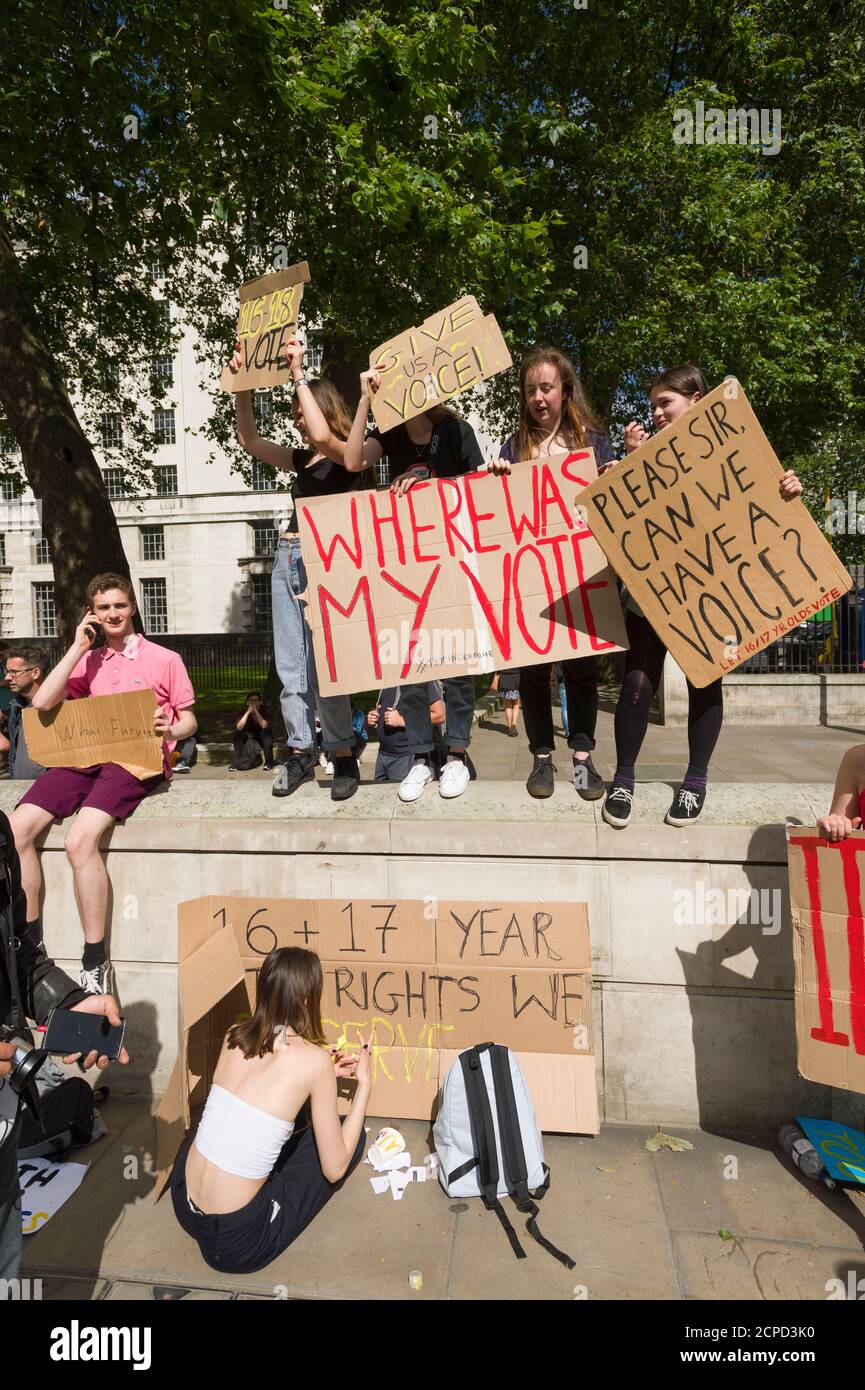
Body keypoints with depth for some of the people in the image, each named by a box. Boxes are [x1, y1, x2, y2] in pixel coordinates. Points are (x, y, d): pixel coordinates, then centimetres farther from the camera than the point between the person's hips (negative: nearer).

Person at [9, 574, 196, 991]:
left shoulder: (164, 659, 10)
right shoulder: (87, 660, 21)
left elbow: (189, 720, 10)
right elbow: (42, 703, 5)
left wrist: (169, 729, -14)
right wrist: (78, 648, 6)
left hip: (137, 760, -5)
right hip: (84, 757, 5)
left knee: (79, 839, -29)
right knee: (14, 830, -17)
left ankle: (96, 963, -17)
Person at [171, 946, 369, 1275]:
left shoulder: (234, 1036, -2)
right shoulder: (314, 1058, -18)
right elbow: (334, 1169, -8)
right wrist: (364, 1084, -1)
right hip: (235, 1241, -6)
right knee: (350, 1137, 10)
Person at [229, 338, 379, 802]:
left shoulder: (350, 456, -1)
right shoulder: (302, 459, 19)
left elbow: (323, 436, -21)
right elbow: (250, 441, 16)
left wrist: (298, 374, -15)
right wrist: (242, 388, 5)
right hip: (288, 558, 8)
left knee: (324, 665, -8)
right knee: (291, 667, 6)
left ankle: (343, 755, 3)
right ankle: (300, 752, 14)